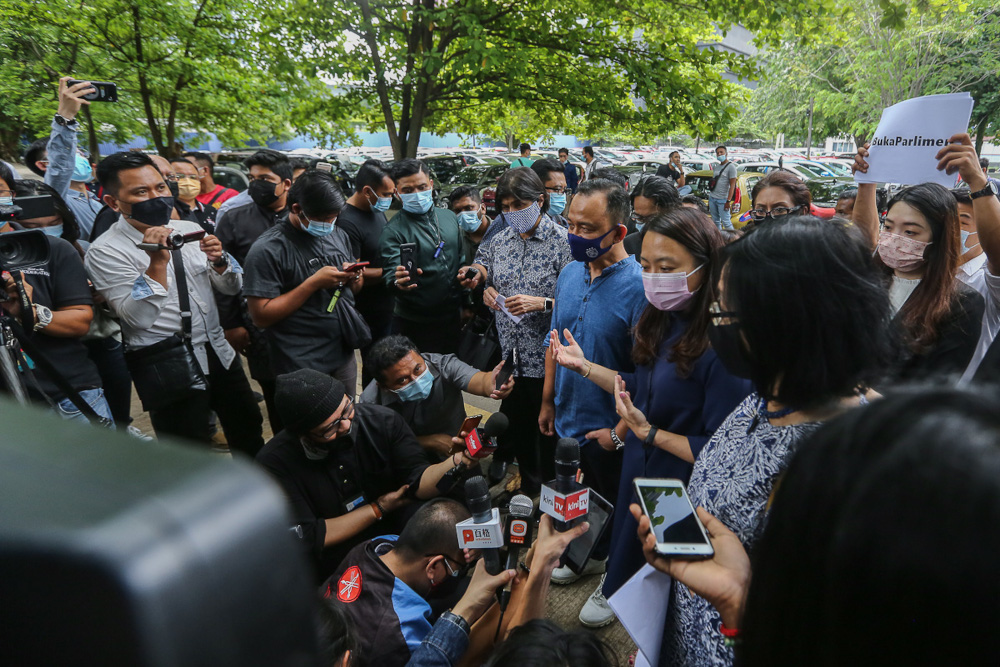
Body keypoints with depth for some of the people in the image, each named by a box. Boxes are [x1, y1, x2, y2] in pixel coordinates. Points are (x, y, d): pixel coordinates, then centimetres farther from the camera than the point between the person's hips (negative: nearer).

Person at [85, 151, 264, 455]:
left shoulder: (190, 230, 3)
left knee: (249, 433, 22)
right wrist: (158, 263, -32)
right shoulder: (105, 252, -13)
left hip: (219, 354, 6)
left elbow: (232, 287, 6)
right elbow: (139, 318, -22)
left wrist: (219, 260, -15)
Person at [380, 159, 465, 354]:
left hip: (452, 317, 5)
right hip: (415, 325, -5)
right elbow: (390, 272, -22)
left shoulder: (449, 217, 6)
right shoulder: (393, 231, -12)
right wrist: (398, 281, -44)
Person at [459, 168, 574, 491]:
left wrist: (541, 303, -26)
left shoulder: (561, 241, -11)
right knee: (516, 421, 19)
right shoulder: (500, 240, 7)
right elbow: (489, 283, 18)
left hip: (545, 355, -5)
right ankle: (527, 486, 42)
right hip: (509, 352, 6)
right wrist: (488, 292, -4)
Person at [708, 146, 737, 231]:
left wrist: (728, 201, -18)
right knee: (716, 221, 10)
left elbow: (732, 185, -12)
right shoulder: (716, 167, 16)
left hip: (722, 200, -7)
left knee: (726, 222, -9)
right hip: (712, 198, 7)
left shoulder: (731, 167, -6)